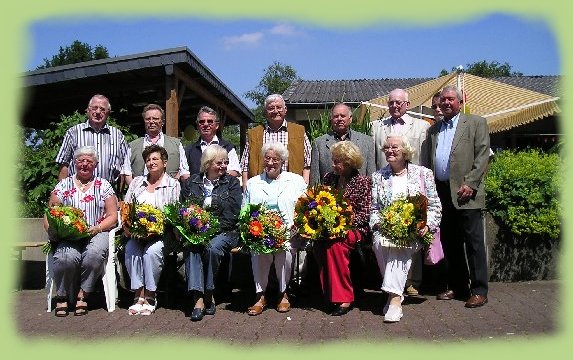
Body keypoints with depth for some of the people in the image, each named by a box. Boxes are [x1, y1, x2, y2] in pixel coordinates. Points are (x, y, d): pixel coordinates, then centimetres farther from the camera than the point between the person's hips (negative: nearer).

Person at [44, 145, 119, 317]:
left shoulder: (103, 185, 13)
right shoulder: (63, 185, 15)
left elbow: (112, 216, 8)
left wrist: (97, 228, -11)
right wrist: (53, 229, -10)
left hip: (96, 234, 0)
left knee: (95, 253, -35)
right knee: (67, 256, -33)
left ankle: (83, 294, -16)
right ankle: (62, 296, -10)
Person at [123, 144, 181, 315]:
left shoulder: (173, 185, 6)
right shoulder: (136, 182, 20)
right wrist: (127, 226, -7)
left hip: (161, 233, -3)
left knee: (152, 250, -31)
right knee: (130, 249, -27)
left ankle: (150, 297, -19)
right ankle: (139, 295, -21)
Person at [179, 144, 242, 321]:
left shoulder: (232, 182, 11)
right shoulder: (192, 182, 16)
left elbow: (233, 209, -3)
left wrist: (207, 201, -9)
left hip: (224, 232, -1)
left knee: (213, 247, -33)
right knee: (191, 247, -31)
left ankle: (208, 293, -15)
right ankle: (199, 298, -33)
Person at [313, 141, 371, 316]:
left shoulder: (362, 182, -2)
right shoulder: (329, 177, 11)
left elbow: (364, 214, -5)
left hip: (354, 228, -4)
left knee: (335, 244, -33)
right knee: (319, 244, -28)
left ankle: (344, 297, -24)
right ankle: (329, 294, -17)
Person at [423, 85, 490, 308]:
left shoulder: (476, 123, 5)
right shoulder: (433, 130, 19)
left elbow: (483, 155, -4)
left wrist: (470, 183, -13)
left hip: (465, 194, -5)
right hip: (441, 193, 5)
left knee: (474, 243, -2)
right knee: (449, 243, 10)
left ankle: (479, 290, 4)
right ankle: (456, 286, 20)